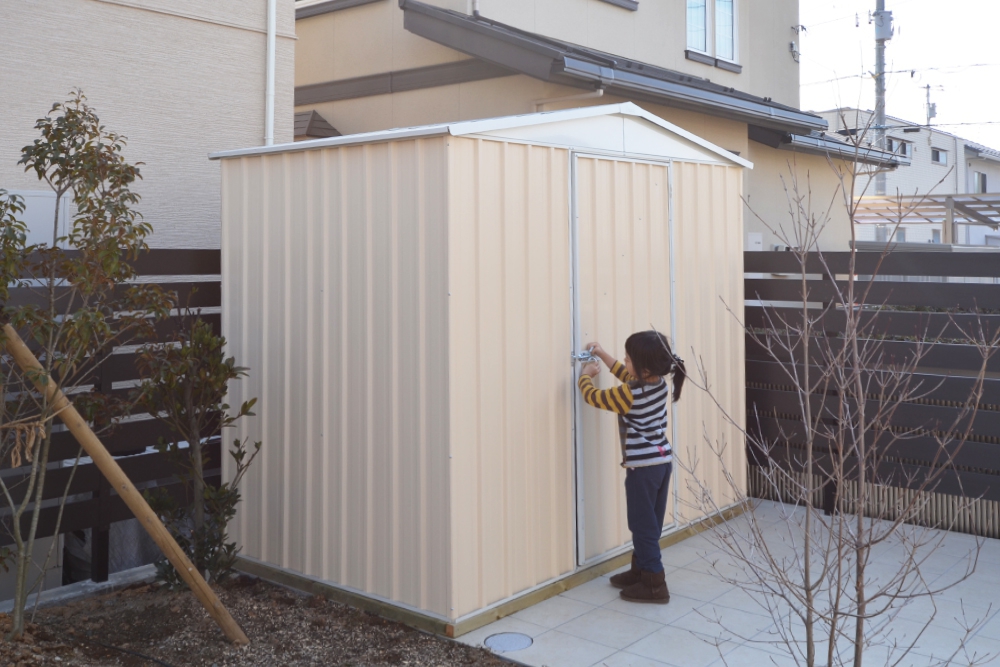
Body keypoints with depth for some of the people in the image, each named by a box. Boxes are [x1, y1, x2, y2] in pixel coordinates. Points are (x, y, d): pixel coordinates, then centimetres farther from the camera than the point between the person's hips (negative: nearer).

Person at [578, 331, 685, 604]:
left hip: (643, 466, -8)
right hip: (662, 461, 8)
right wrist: (602, 355, 22)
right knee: (650, 524, 17)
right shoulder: (659, 383, 0)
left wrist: (585, 376, 13)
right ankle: (640, 569, 30)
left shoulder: (630, 394, -21)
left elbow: (593, 397, -6)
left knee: (643, 526, 0)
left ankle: (654, 584, 5)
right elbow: (627, 375, 21)